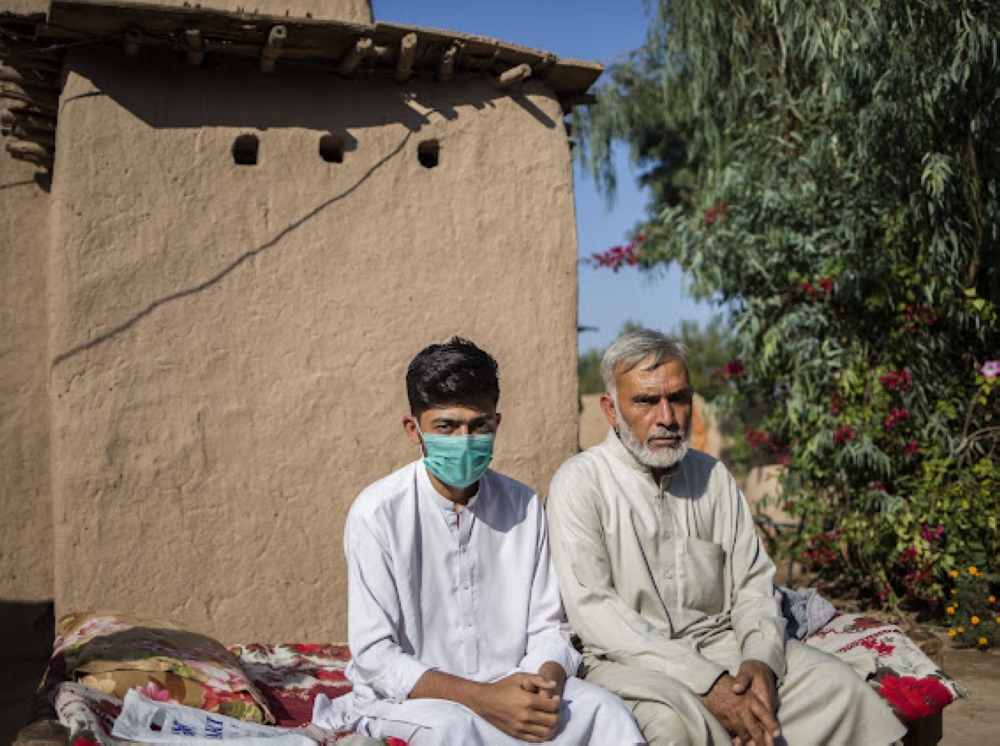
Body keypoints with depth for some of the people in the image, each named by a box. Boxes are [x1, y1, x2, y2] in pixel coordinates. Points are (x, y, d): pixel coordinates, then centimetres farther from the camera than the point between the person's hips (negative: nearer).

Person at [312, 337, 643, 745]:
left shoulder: (523, 505, 3)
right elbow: (374, 655, -12)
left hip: (507, 691, 4)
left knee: (602, 707, -23)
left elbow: (546, 627, 7)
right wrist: (480, 697, -22)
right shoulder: (378, 512, -10)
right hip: (408, 699, -3)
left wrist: (548, 684, -17)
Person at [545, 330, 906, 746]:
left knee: (837, 687, -16)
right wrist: (708, 684, -23)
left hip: (720, 641, 5)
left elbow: (752, 582, 10)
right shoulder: (580, 482, -6)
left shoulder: (714, 477, 13)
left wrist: (762, 658, -13)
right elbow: (591, 610, -16)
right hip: (629, 659, -5)